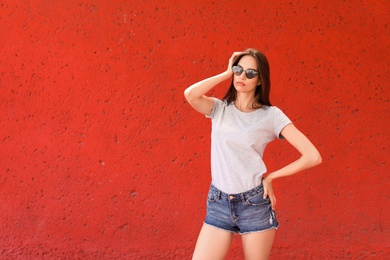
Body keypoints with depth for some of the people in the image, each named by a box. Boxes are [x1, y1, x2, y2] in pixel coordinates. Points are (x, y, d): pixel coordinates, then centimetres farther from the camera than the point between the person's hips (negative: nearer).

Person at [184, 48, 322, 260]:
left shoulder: (271, 115, -5)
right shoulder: (219, 109, 3)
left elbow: (313, 157, -10)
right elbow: (190, 94, -19)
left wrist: (270, 177, -4)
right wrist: (227, 73, -8)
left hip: (254, 204, -2)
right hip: (218, 204, 2)